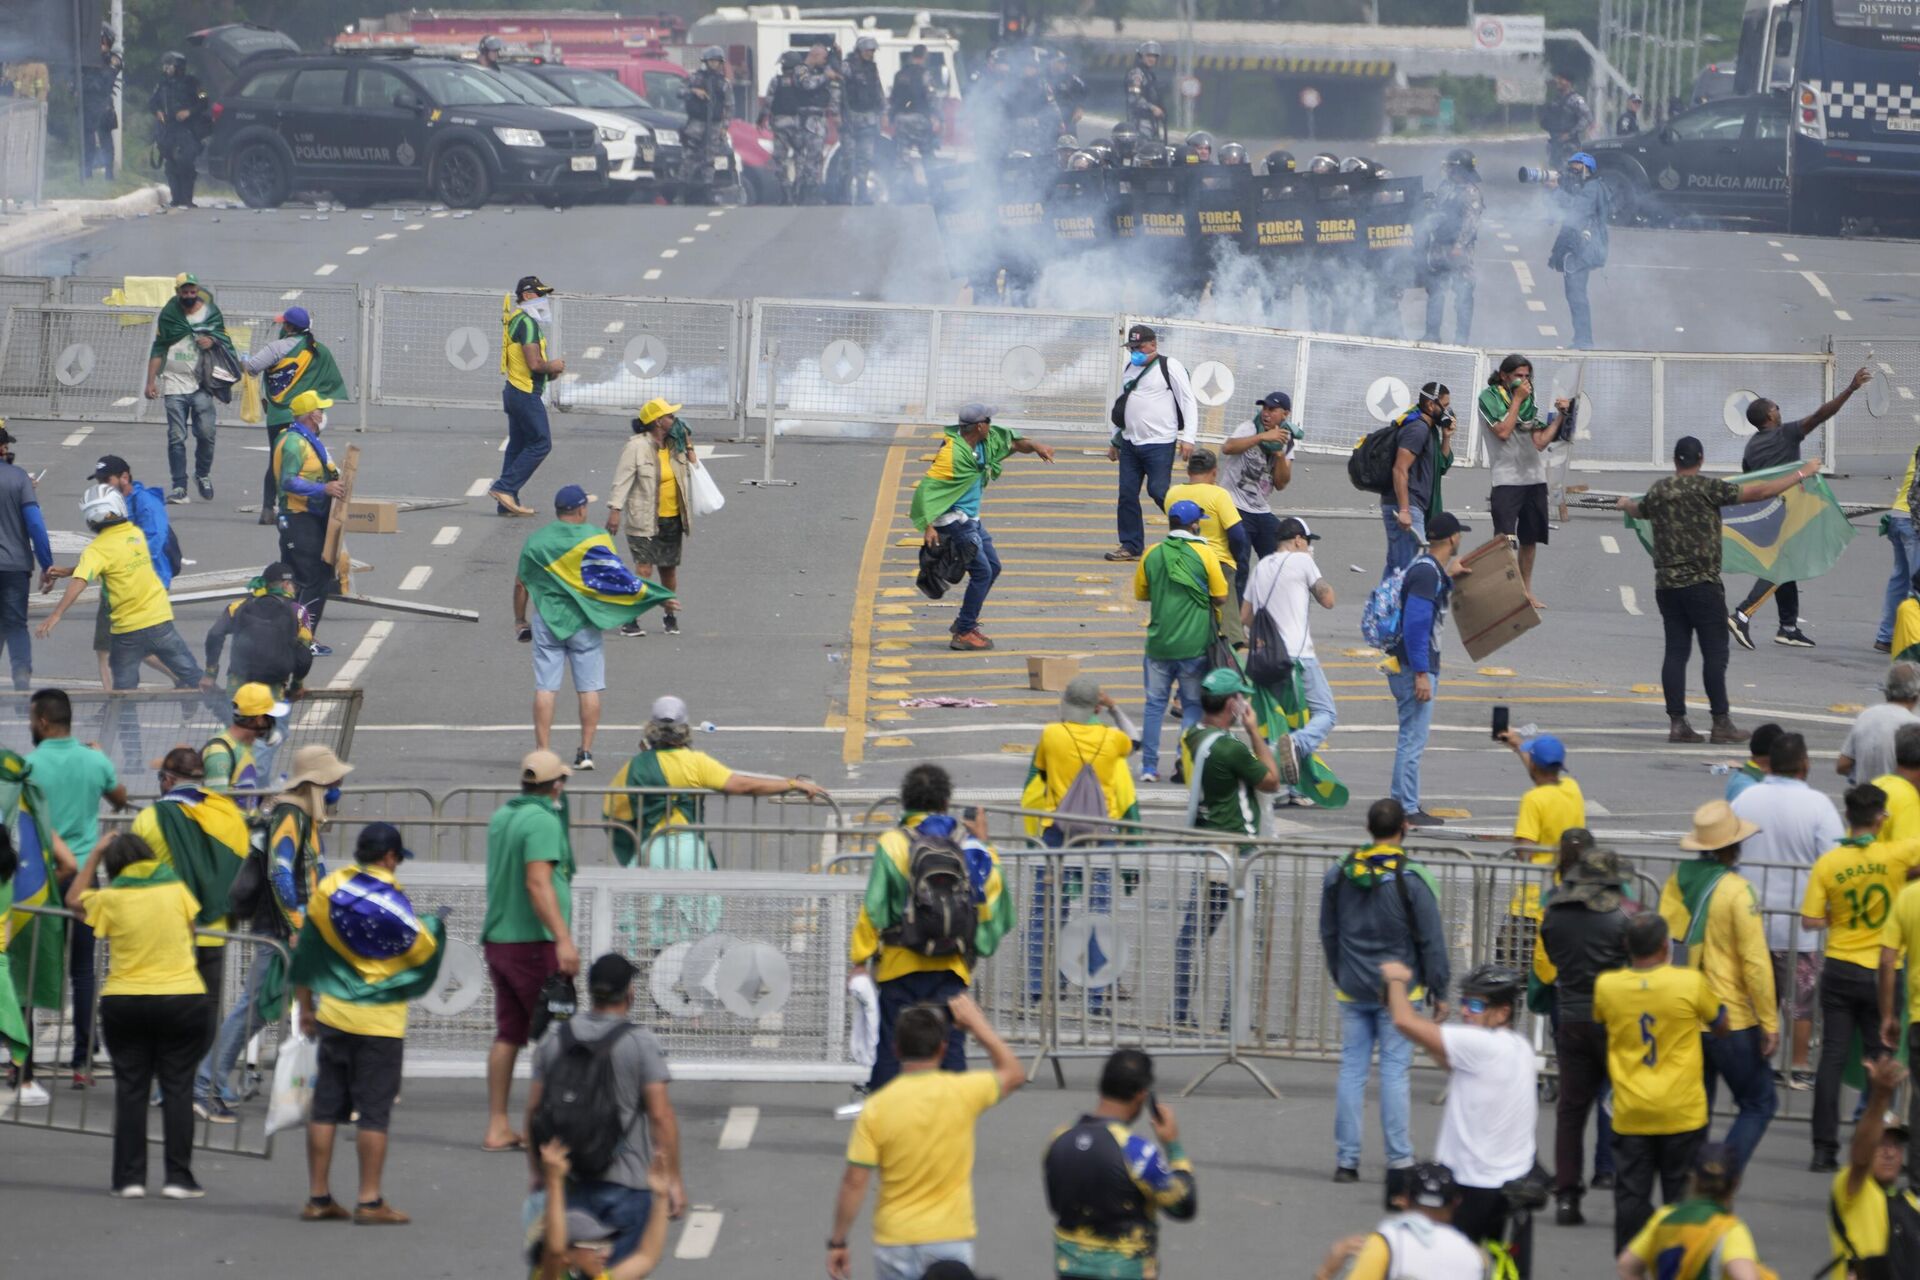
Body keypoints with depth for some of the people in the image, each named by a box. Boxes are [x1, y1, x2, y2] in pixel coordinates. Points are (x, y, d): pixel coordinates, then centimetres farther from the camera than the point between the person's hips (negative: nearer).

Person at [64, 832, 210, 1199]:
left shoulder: (110, 899, -4)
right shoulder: (176, 889, -1)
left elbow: (73, 899, 16)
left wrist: (96, 854, 19)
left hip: (124, 1003, 0)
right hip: (182, 1000, 0)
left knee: (130, 1089, 6)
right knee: (177, 1088, 3)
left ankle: (130, 1178, 4)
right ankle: (178, 1176, -1)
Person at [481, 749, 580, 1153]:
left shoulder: (501, 817, 11)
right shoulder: (543, 821, -15)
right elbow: (538, 884, -25)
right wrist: (563, 938, -31)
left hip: (497, 938, 8)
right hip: (534, 941, -8)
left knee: (508, 1035, 9)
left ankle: (497, 1128, 7)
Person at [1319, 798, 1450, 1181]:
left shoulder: (1338, 875, 4)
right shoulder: (1412, 880, -10)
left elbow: (1328, 935, 14)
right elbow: (1432, 942, -7)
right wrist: (1440, 993, 1)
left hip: (1352, 990, 3)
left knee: (1351, 1071, 6)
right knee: (1395, 1072, -2)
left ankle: (1346, 1160, 6)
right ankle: (1399, 1161, -2)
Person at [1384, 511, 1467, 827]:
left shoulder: (1432, 570, 13)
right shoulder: (1426, 573, -18)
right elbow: (1415, 624, -24)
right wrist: (1421, 674, -25)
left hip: (1422, 667, 11)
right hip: (1414, 667, -11)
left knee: (1412, 739, 16)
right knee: (1413, 739, -7)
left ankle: (1403, 804, 22)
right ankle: (1407, 810, -5)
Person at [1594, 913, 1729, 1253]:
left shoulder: (1606, 986, -5)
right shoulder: (1690, 983, -11)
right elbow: (1721, 1026, 7)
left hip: (1630, 1115, 1)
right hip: (1682, 1111, -1)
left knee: (1631, 1197, 6)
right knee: (1681, 1197, 8)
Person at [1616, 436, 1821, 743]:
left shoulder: (1658, 491, 10)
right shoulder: (1706, 488, -8)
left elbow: (1639, 510, 33)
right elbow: (1758, 492, -9)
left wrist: (1626, 504, 58)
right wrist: (1802, 474, 0)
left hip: (1666, 585, 6)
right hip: (1701, 583, -6)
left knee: (1676, 651, 7)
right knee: (1714, 652, -2)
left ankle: (1677, 723, 5)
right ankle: (1721, 722, -2)